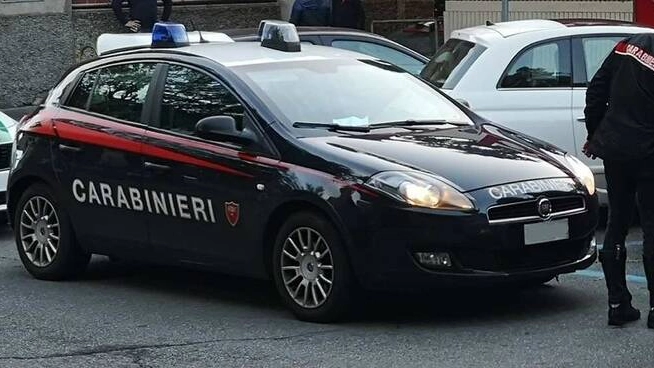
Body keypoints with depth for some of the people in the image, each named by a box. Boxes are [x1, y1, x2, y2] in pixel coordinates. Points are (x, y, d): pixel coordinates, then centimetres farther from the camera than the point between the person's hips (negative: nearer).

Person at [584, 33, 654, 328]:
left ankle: (617, 304, 15)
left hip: (614, 149, 6)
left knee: (616, 224, 13)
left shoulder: (629, 45, 4)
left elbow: (596, 91, 8)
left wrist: (594, 134, 17)